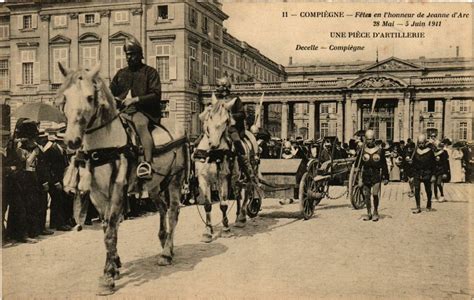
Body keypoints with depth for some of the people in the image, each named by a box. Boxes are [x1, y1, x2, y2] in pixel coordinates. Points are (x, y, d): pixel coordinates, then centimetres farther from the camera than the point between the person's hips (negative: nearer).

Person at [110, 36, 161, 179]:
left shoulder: (150, 72, 7)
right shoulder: (121, 73, 23)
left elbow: (156, 95, -4)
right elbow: (110, 92, 28)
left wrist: (135, 99, -14)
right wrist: (115, 99, 3)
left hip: (143, 110, -6)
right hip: (122, 109, 6)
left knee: (140, 123, -38)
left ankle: (148, 163, -48)